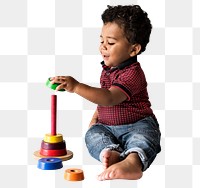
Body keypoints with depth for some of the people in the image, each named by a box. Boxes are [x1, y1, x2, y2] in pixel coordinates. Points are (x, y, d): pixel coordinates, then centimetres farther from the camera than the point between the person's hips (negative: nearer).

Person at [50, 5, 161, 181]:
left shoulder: (132, 73, -20)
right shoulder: (107, 69, 9)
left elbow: (110, 98, -35)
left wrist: (76, 87, -42)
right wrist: (95, 118, 13)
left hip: (138, 124, -8)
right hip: (107, 126, 8)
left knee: (142, 136, -38)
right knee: (93, 133, -19)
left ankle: (133, 161, -65)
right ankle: (110, 152, -46)